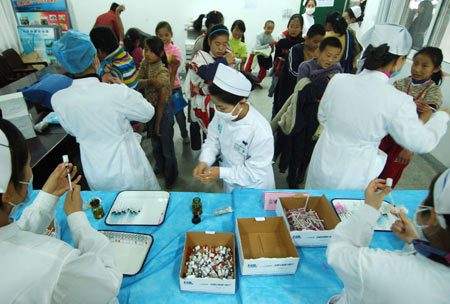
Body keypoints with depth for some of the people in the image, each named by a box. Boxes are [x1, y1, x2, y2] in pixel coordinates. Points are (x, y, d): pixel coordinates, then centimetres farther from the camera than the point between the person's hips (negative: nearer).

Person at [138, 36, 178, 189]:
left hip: (163, 110, -7)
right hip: (150, 107, 7)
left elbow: (162, 101, -22)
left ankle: (171, 175, 29)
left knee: (166, 145, 8)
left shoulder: (162, 72, -25)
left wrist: (158, 123, -15)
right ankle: (160, 167, 47)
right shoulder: (145, 63, -4)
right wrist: (150, 81, -30)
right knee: (155, 143, 23)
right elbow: (139, 82, -7)